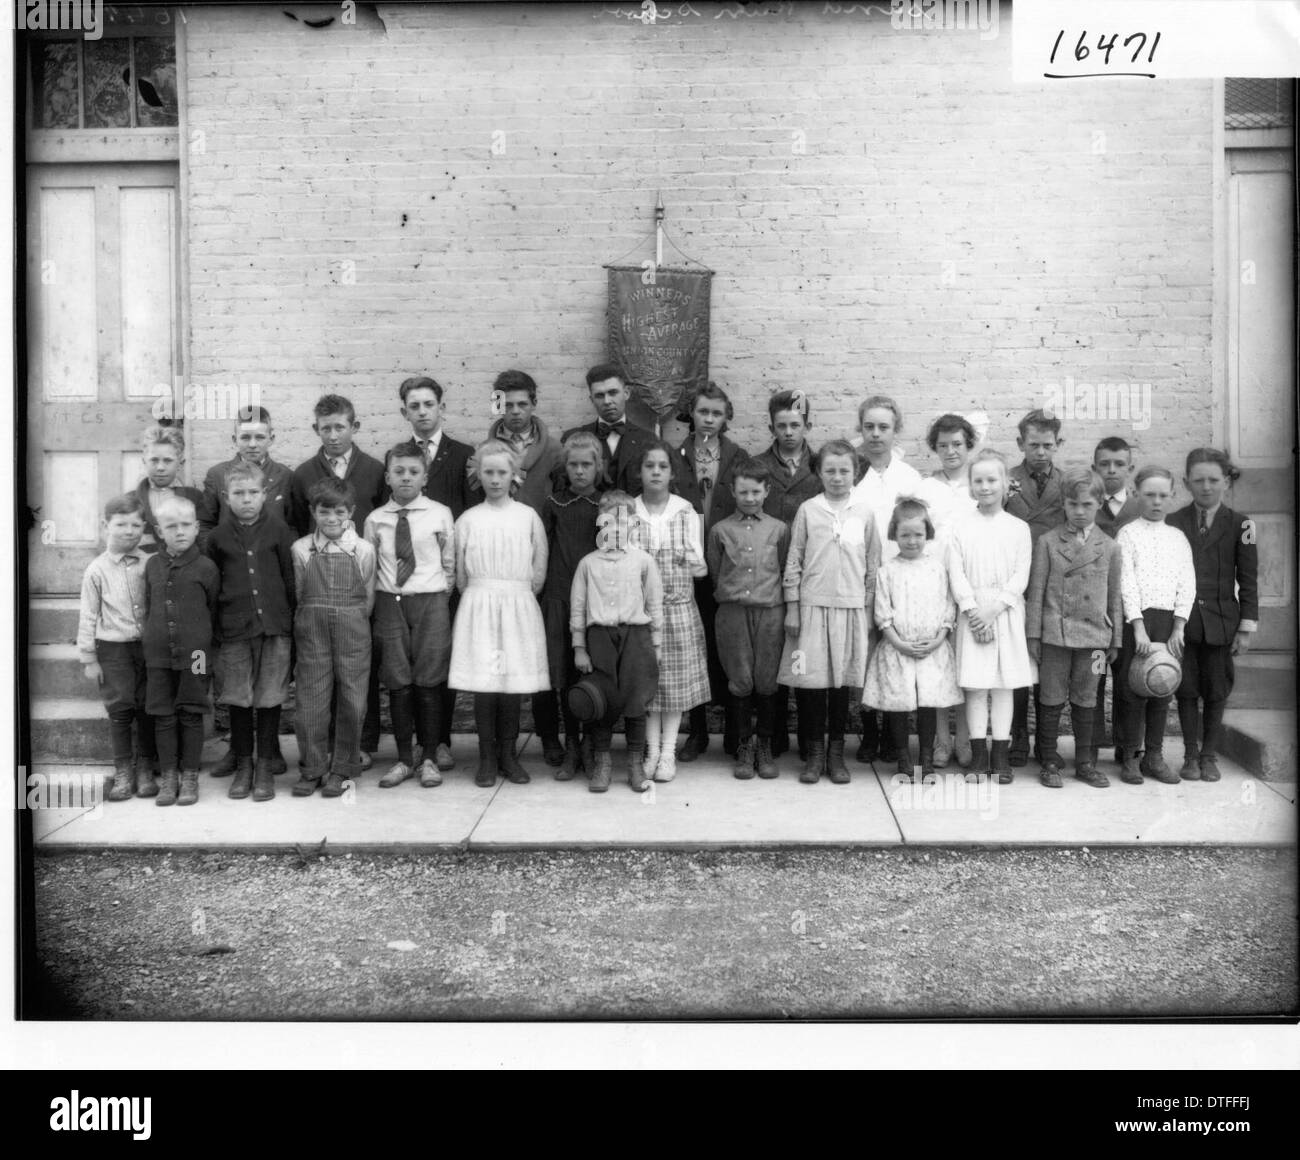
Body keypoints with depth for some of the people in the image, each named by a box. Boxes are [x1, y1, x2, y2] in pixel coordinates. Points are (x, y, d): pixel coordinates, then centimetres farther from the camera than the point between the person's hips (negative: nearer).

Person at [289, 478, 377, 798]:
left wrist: (351, 624, 3)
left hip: (352, 630, 0)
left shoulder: (363, 550, 0)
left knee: (351, 699, 3)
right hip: (311, 631, 1)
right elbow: (298, 595, 7)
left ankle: (342, 769, 16)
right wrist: (313, 623, 3)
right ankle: (313, 768, 16)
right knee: (311, 699, 3)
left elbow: (368, 597, 5)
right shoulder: (301, 549, 2)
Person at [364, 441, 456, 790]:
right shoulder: (375, 520, 4)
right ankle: (403, 759, 15)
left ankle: (429, 759, 12)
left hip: (431, 602, -1)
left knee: (429, 682, 1)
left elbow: (450, 564, 6)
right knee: (397, 683, 4)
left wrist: (441, 596, 2)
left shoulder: (440, 514, 0)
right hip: (389, 603, 1)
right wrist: (376, 602, 3)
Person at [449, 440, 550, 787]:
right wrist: (481, 600, 3)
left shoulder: (528, 517, 4)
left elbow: (539, 571, 5)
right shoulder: (468, 520, 4)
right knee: (483, 684, -2)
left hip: (519, 607, 0)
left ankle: (508, 755, 13)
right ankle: (487, 758, 8)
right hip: (479, 608, 0)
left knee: (514, 683, 2)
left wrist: (516, 598, 4)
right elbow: (460, 576, 6)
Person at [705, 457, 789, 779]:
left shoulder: (778, 529, 7)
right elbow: (713, 573, 12)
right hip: (732, 612, 0)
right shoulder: (720, 530, 6)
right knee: (739, 682, 2)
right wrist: (729, 595, 8)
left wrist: (771, 595, 6)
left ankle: (765, 747, 17)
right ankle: (744, 747, 16)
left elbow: (786, 571, 11)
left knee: (767, 681, 1)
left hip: (770, 611, 0)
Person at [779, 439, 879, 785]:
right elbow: (793, 562, 3)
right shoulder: (808, 510, 2)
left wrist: (870, 611, 6)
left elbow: (873, 566, 9)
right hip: (812, 605, -1)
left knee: (842, 680, 6)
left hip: (851, 607, 1)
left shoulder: (864, 514, 5)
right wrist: (792, 609, 0)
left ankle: (836, 752, 17)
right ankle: (814, 753, 12)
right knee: (812, 680, -1)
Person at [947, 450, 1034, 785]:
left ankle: (1001, 756, 11)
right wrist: (973, 610, -13)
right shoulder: (960, 528, 4)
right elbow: (956, 573, -2)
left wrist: (993, 609, -13)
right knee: (975, 685, 1)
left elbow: (1021, 575, -2)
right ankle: (978, 756, 8)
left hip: (1006, 613, 0)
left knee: (1004, 684, 4)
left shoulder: (1018, 528, 4)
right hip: (973, 613, 0)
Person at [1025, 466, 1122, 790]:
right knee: (1051, 701, 4)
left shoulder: (1109, 547, 6)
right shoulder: (1047, 542, 1)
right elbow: (1036, 591, 0)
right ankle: (1049, 763, 14)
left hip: (1093, 635, 2)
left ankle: (1085, 762, 21)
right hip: (1055, 633, -1)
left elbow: (1115, 596, 10)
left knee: (1085, 702, 10)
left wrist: (1115, 640, 9)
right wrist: (1033, 634, -4)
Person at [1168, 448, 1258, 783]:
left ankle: (1209, 755, 19)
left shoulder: (1240, 525, 1)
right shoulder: (1173, 523, 2)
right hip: (1183, 620, 0)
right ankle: (1191, 755, 17)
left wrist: (1246, 627, -2)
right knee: (1187, 690, 5)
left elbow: (1248, 580, 2)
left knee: (1216, 692, 5)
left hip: (1220, 622, 0)